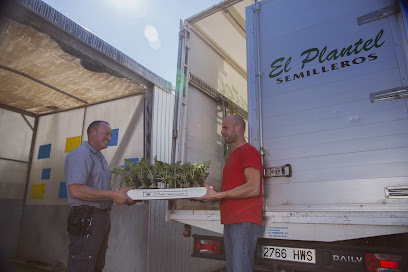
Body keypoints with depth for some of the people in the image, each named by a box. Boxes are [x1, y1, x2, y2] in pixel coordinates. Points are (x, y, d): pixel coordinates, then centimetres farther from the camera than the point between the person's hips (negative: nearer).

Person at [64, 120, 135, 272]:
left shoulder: (100, 158, 20)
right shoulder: (80, 154, -13)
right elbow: (76, 190, -26)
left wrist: (123, 198, 6)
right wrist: (113, 195, -24)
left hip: (102, 218, 10)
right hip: (86, 219, -10)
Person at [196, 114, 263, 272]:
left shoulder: (249, 151, -7)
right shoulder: (233, 155, 23)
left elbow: (253, 188, -18)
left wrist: (218, 195, -16)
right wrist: (211, 195, 12)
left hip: (245, 222, -9)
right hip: (230, 222, 9)